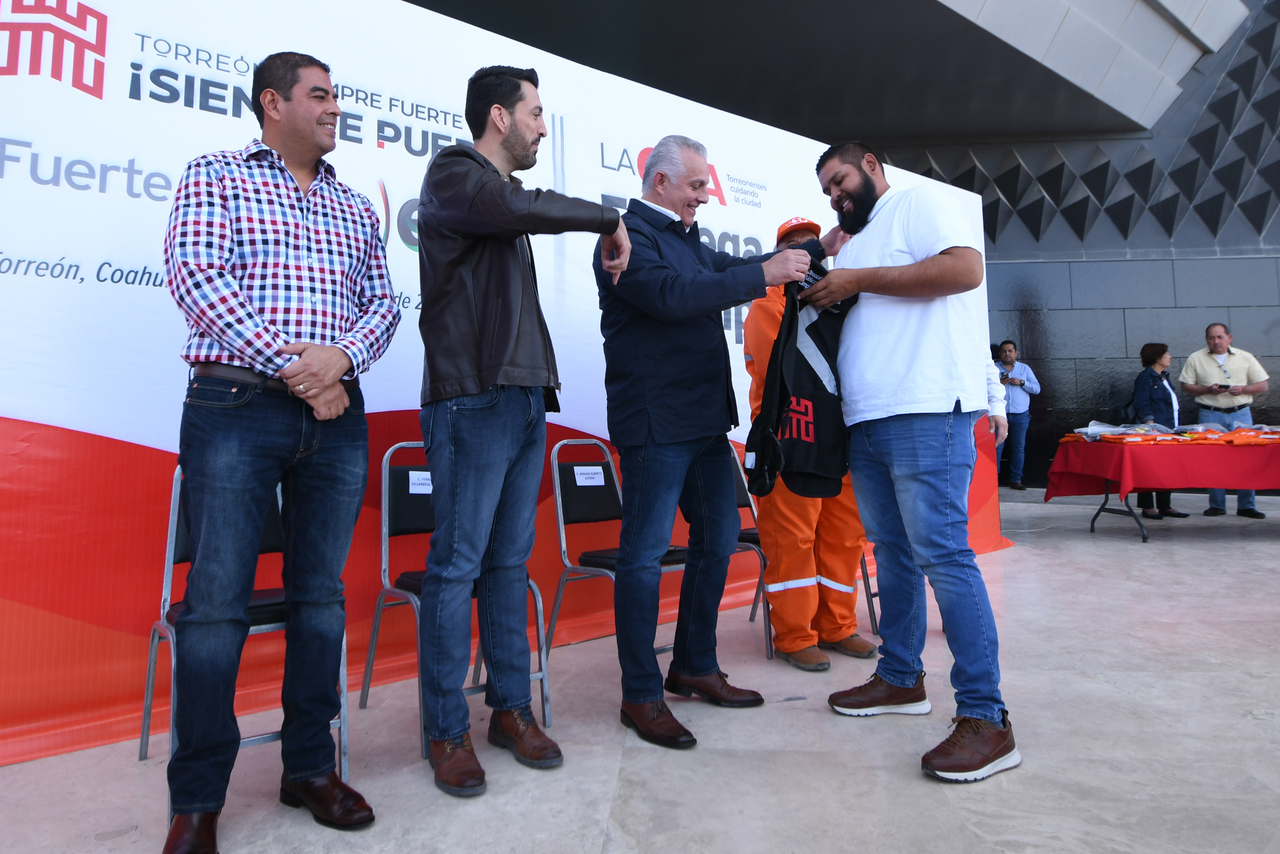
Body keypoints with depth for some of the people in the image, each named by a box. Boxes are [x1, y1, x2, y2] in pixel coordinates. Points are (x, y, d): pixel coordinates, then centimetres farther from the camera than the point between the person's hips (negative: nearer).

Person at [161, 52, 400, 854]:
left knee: (322, 595, 8)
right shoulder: (215, 176, 8)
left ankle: (310, 766, 22)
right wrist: (292, 365, -13)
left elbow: (384, 301, 11)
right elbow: (196, 275, -6)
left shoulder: (356, 206, 20)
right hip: (236, 406, -4)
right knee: (217, 601, -3)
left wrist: (339, 356, -10)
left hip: (337, 418, 4)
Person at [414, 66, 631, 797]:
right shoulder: (454, 177, -2)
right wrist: (607, 218, -13)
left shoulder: (503, 192, 24)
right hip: (472, 400, -8)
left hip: (524, 400, 8)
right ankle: (448, 730, 8)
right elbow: (518, 209, -26)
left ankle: (511, 709, 20)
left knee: (510, 563, 10)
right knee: (458, 565, -3)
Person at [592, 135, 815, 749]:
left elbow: (725, 271, 30)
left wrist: (811, 253, 19)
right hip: (655, 422, -10)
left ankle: (695, 667, 28)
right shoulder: (627, 234, -8)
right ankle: (640, 695, 8)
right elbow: (671, 294, -24)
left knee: (718, 537, 14)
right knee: (645, 553, -3)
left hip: (705, 417, 10)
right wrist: (765, 273, -22)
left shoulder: (687, 239, 20)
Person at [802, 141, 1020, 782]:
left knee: (940, 551, -12)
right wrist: (827, 296, 13)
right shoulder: (859, 243, 28)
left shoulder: (922, 200, 3)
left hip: (926, 410, -9)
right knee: (892, 548, 12)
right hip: (868, 418, 9)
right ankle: (900, 679, 23)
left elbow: (964, 268, -15)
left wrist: (861, 280, -11)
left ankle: (985, 717, -5)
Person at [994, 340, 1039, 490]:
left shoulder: (1025, 368, 13)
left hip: (1020, 415, 2)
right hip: (999, 414, -2)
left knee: (1019, 448, 3)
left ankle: (1016, 479, 9)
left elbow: (1037, 389, 7)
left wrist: (1022, 382, -8)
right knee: (996, 447, -6)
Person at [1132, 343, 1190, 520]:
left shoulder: (1164, 377, 18)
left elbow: (1172, 403, 23)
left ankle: (1164, 506, 17)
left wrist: (1175, 429, 19)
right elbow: (1142, 406, -15)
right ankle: (1147, 507, 1)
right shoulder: (1145, 377, -9)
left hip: (1168, 431, 9)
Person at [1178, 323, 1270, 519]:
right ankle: (1217, 505, 8)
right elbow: (1186, 386, 3)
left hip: (1240, 413, 1)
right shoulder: (1196, 359, 4)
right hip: (1210, 415, -1)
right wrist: (1208, 389, -13)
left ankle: (1246, 506, 8)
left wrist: (1243, 389, -11)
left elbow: (1262, 385, 8)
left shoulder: (1245, 358, 7)